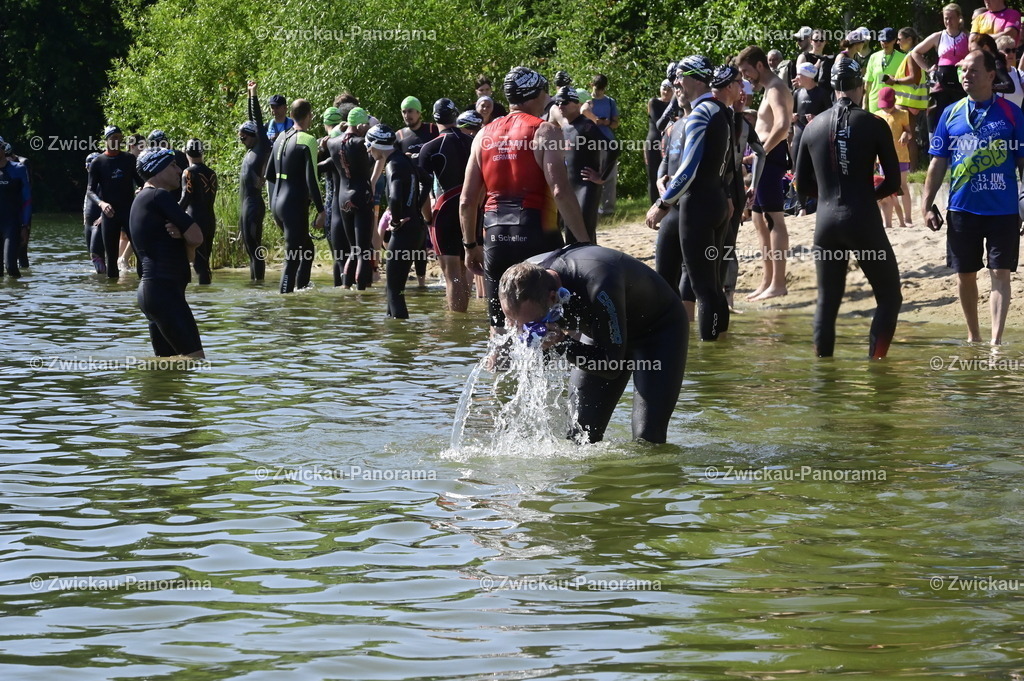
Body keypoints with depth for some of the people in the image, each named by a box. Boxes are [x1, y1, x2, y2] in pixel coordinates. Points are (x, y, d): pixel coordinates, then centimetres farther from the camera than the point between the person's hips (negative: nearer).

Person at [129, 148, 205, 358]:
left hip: (150, 290, 10)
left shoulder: (141, 199, 23)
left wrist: (178, 235, -3)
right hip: (164, 291, -10)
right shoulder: (159, 196, -8)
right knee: (196, 359, -14)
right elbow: (196, 238, -12)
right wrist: (181, 236, 10)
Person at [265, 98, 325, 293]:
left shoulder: (281, 138, 11)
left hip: (276, 204, 8)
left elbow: (269, 175, 18)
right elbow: (311, 179, -18)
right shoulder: (308, 141, -13)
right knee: (292, 259, -6)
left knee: (307, 248, 22)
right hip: (295, 206, -8)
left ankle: (301, 287, 25)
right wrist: (321, 211, -14)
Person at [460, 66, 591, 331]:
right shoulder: (545, 132, -4)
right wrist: (584, 242, -14)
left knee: (500, 327, 9)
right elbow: (560, 191, -16)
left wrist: (470, 246, 21)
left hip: (495, 237, 5)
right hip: (536, 236, -5)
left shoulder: (484, 136, 12)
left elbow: (467, 200, 10)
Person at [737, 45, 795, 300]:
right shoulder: (771, 89, 20)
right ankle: (768, 280, 21)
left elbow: (782, 126, -29)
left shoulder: (776, 90, -13)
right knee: (760, 219, 15)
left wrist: (762, 152, -23)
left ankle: (778, 284, -12)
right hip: (765, 157, 11)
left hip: (771, 156, -11)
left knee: (774, 219, -11)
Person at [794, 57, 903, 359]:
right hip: (864, 221, -4)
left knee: (827, 301, 14)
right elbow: (893, 182, -3)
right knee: (889, 297, 5)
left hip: (826, 221, 4)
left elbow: (803, 183, 12)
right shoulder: (873, 125, -6)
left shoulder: (814, 126, 5)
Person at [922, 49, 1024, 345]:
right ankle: (973, 336, 24)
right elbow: (938, 163, 9)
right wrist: (927, 205, 4)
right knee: (965, 274, 10)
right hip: (962, 208, 3)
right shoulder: (951, 114, 6)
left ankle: (996, 340, -9)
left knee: (1000, 273, -6)